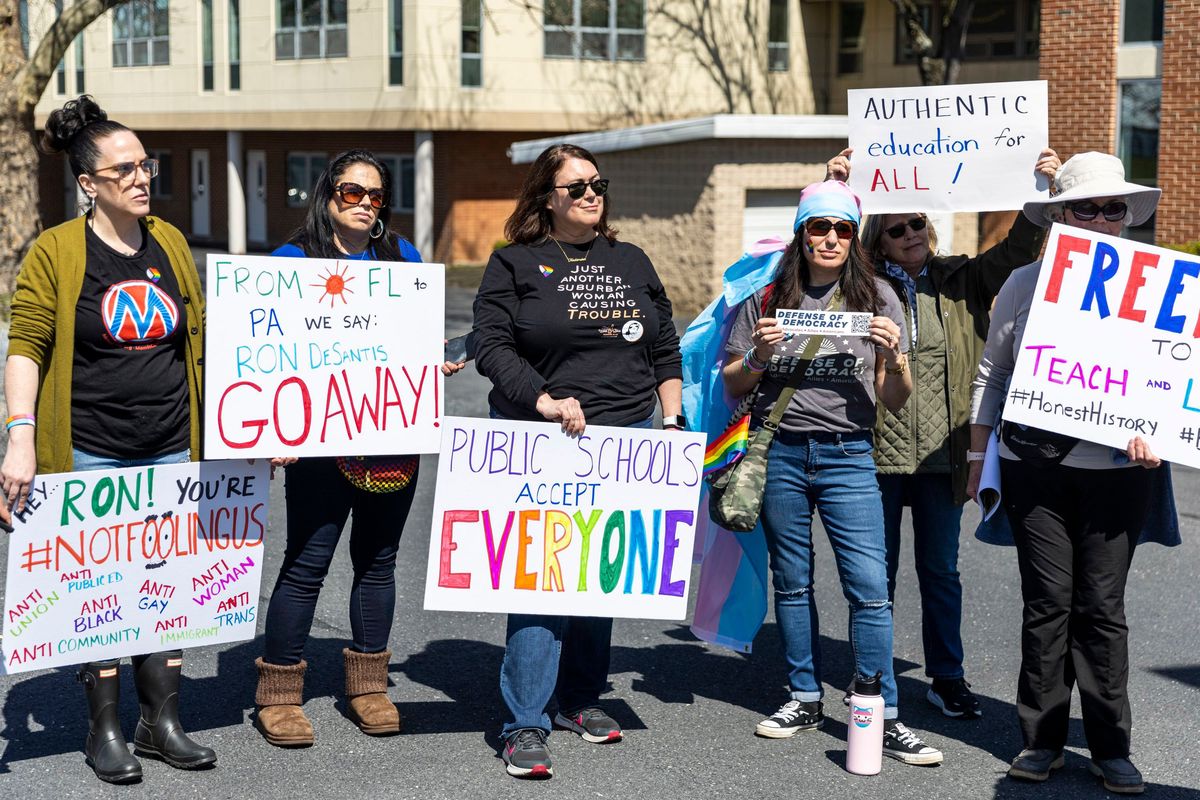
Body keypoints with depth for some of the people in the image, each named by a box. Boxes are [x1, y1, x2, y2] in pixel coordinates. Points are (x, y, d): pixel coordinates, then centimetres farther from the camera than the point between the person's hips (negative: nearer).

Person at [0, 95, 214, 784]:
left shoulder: (170, 244, 8)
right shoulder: (56, 252, -6)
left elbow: (200, 340, 13)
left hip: (171, 451, 4)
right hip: (89, 455, -4)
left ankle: (163, 721, 20)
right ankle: (105, 730, 16)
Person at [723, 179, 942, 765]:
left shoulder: (876, 297, 4)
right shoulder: (767, 297, 6)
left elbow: (896, 402, 4)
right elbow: (731, 387, 10)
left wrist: (894, 359, -15)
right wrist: (757, 357, -10)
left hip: (847, 456, -1)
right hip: (778, 452, 2)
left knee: (869, 586, -7)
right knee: (791, 582, 10)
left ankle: (881, 718, 0)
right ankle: (805, 700, 23)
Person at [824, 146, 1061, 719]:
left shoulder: (962, 281, 7)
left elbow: (1017, 252, 0)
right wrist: (834, 188, -19)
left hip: (943, 453, 1)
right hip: (878, 451, -1)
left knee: (941, 571, 10)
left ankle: (947, 678, 20)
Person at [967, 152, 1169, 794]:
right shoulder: (1024, 284, 6)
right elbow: (992, 373, 12)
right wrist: (978, 458, 11)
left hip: (1115, 470, 0)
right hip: (1034, 467, 1)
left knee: (1102, 606, 3)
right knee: (1047, 602, 5)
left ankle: (1110, 747, 13)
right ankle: (1042, 739, 15)